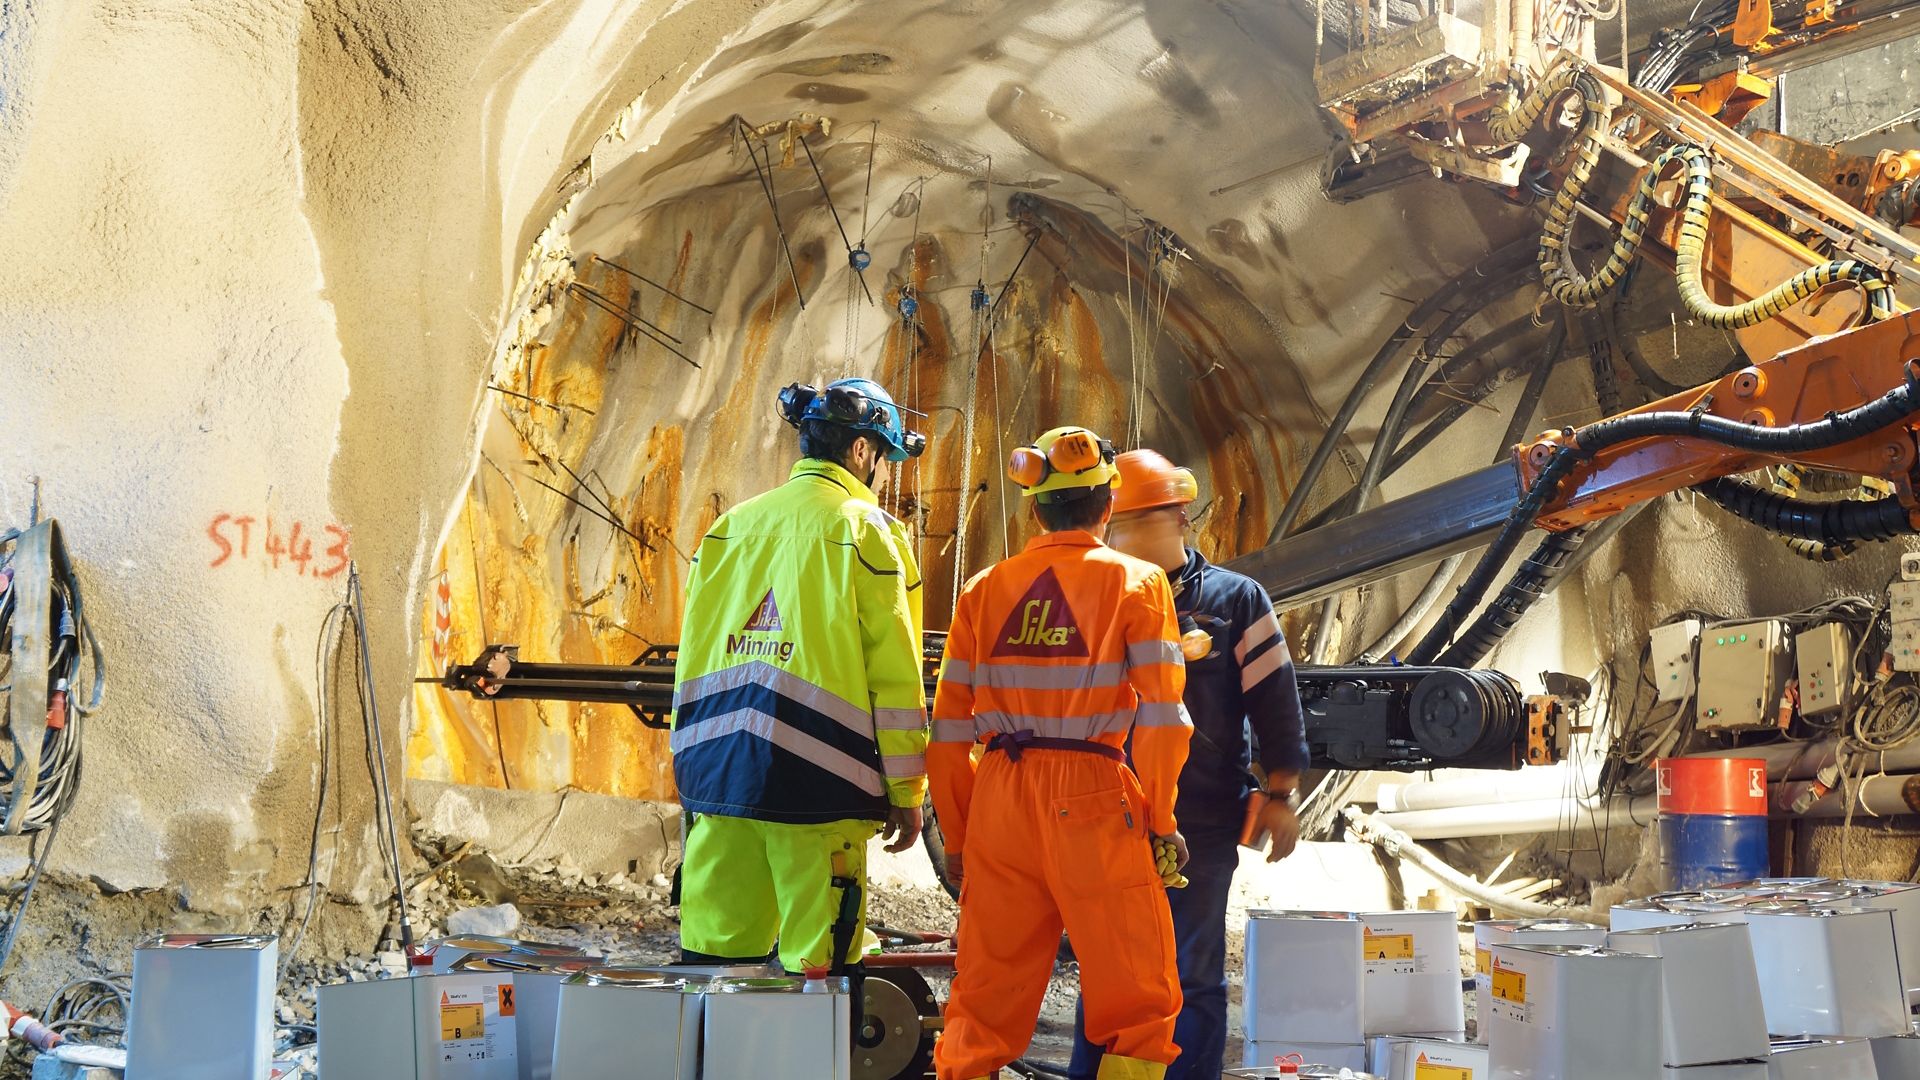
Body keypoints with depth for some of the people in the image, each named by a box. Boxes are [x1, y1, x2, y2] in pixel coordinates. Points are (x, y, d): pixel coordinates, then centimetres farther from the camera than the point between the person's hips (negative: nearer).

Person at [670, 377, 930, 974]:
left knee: (713, 950, 8)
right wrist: (906, 792, 0)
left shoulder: (730, 526, 14)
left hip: (718, 778, 6)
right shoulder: (864, 529, -2)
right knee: (816, 965, -1)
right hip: (815, 785, -5)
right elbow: (893, 672, -5)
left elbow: (691, 656, 16)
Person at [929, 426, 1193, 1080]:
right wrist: (1159, 820, 2)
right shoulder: (1136, 581, 0)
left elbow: (949, 728, 7)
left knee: (986, 997, 11)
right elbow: (1162, 715, -7)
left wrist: (958, 836, 14)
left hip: (998, 802, 4)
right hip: (1092, 801, -4)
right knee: (1140, 1001, 7)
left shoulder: (985, 589, 9)